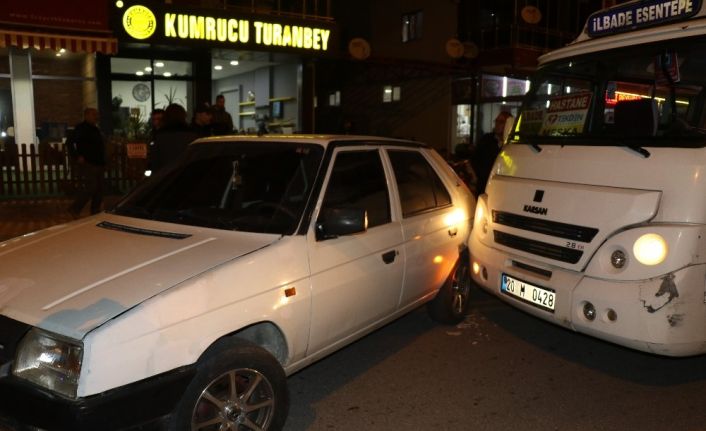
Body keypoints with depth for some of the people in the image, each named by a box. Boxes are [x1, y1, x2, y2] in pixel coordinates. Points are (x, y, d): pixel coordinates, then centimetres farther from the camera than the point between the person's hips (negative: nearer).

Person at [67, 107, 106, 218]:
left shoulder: (96, 129, 19)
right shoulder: (81, 128, -9)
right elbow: (69, 142, -18)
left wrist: (103, 163, 20)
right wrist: (77, 157, -21)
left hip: (98, 164, 9)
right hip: (87, 165, -9)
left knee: (99, 189, 9)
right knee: (90, 188, -13)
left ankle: (95, 212, 17)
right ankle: (74, 209, 1)